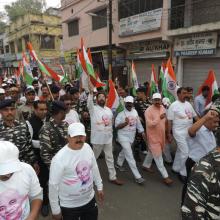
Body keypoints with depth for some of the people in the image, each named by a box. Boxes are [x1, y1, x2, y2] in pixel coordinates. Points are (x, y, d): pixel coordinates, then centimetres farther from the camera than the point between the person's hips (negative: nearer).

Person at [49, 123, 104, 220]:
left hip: (90, 199, 5)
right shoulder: (59, 158, -26)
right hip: (69, 205, -5)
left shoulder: (87, 147, -9)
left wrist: (99, 186, 13)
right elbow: (53, 185, -17)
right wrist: (55, 210, -9)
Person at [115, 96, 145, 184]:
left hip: (132, 136, 6)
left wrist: (142, 132, 9)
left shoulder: (135, 112, 4)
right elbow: (116, 126, -16)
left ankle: (119, 164, 51)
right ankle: (137, 176, -3)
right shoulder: (121, 113, -13)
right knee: (130, 156, -7)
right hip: (123, 136, -6)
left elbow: (138, 123, 11)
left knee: (124, 151, 24)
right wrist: (125, 123, -29)